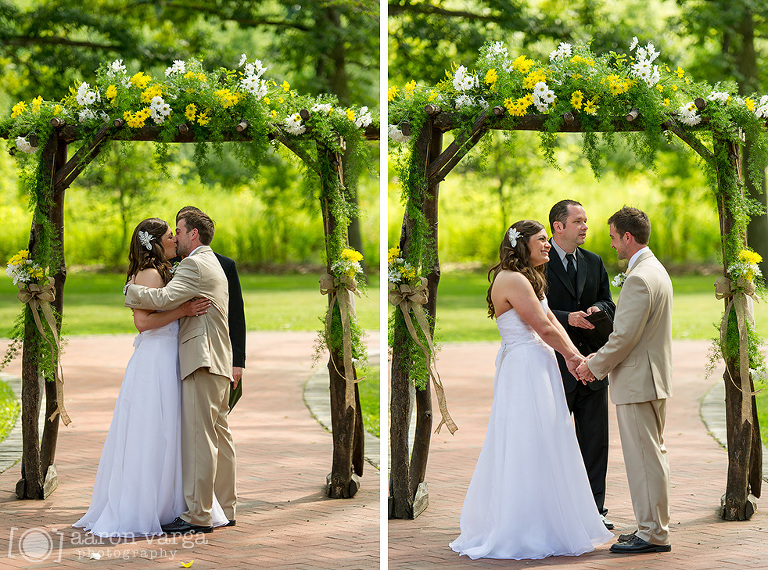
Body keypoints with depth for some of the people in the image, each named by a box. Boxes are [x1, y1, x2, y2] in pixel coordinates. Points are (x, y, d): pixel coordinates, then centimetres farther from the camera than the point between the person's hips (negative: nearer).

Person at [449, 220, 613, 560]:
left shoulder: (527, 280, 17)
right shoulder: (513, 280, -16)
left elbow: (552, 321, 11)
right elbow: (544, 327, -14)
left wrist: (572, 354, -3)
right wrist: (571, 355, -1)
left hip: (536, 371, 11)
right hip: (524, 370, -11)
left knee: (540, 451, 13)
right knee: (529, 451, -5)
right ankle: (524, 533, 1)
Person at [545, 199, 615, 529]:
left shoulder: (594, 263, 14)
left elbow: (610, 304, 14)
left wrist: (598, 309, -9)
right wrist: (568, 318, -23)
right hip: (556, 365, -5)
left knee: (595, 440, 8)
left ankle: (594, 509, 15)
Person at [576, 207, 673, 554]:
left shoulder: (639, 278, -20)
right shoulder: (655, 270, 14)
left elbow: (625, 336, -22)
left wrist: (596, 366, -8)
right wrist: (599, 358, 15)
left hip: (637, 382, -11)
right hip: (654, 378, 11)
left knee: (644, 457, -5)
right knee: (653, 454, 14)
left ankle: (652, 534, 0)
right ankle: (655, 527, 21)